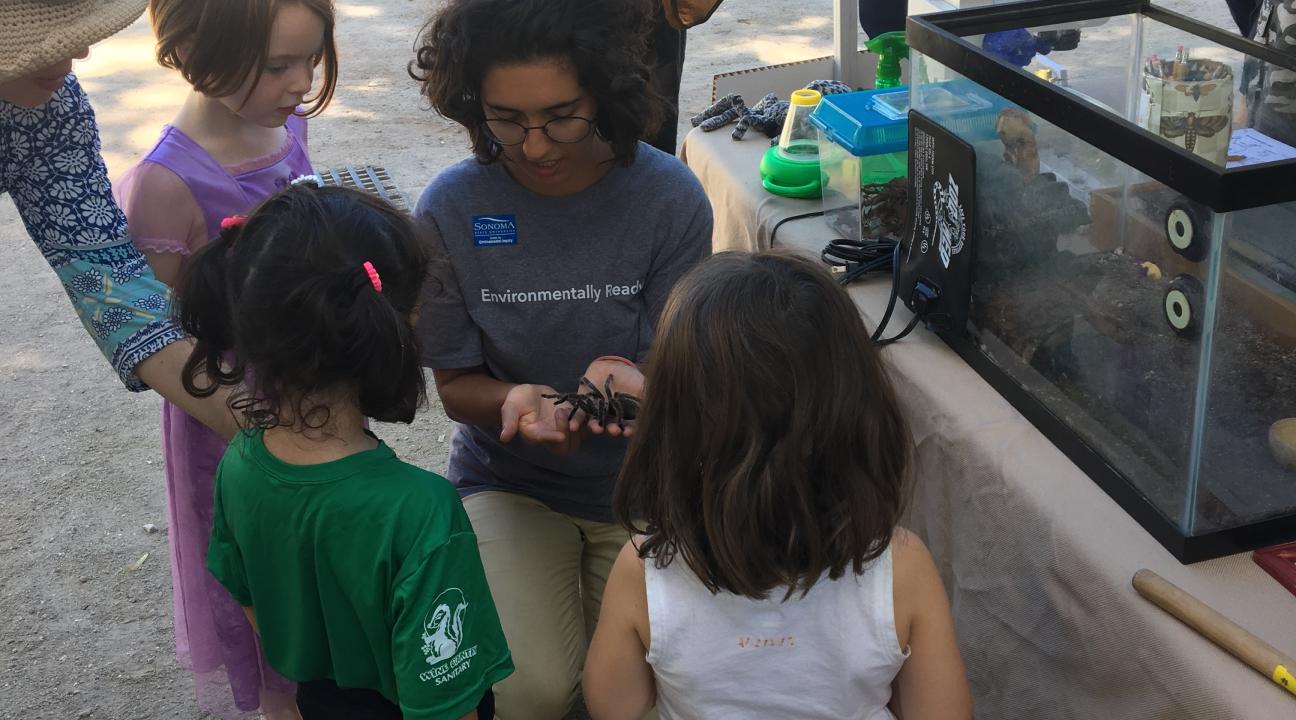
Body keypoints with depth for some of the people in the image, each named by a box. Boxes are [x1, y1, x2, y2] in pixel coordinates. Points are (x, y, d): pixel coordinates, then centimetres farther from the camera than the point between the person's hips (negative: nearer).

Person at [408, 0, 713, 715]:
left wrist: (632, 383, -33)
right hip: (506, 478, 0)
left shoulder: (671, 198, -16)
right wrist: (515, 402, -28)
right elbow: (455, 383, -5)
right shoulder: (451, 208, -14)